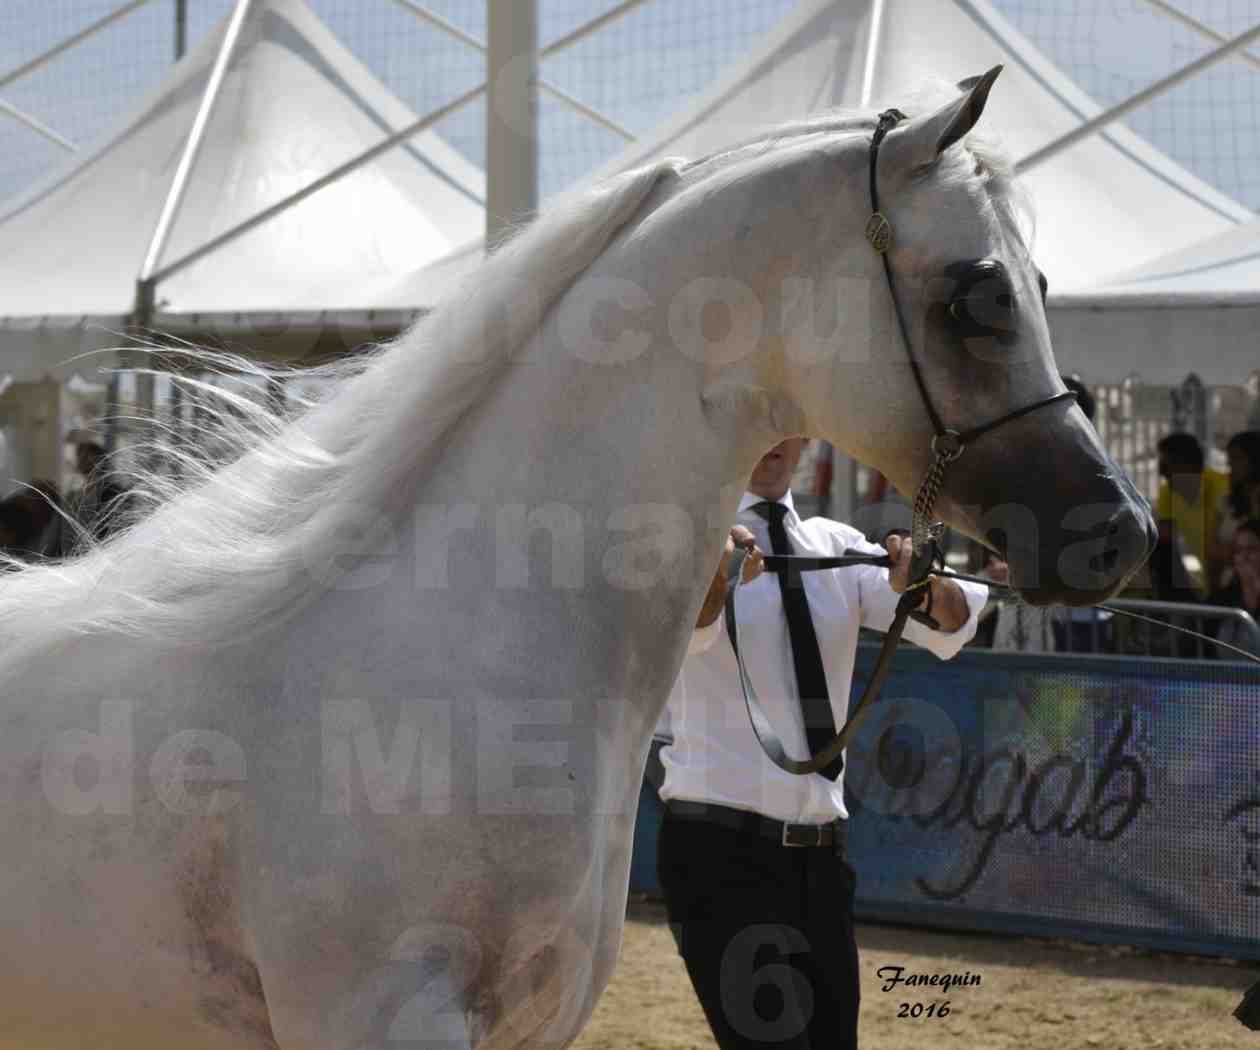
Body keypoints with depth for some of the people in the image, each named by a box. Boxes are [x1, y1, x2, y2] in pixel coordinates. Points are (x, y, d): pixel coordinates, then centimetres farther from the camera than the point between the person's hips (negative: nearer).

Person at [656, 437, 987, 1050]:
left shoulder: (836, 546, 11)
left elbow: (949, 629, -5)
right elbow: (684, 629, -26)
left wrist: (921, 586, -29)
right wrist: (718, 573, -49)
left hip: (820, 853, 6)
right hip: (721, 846, -6)